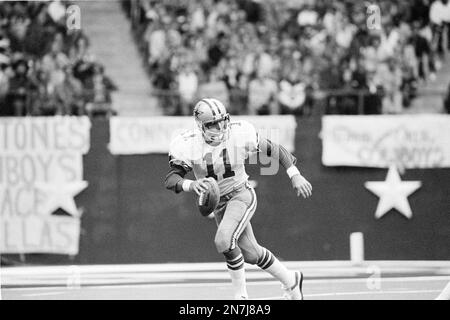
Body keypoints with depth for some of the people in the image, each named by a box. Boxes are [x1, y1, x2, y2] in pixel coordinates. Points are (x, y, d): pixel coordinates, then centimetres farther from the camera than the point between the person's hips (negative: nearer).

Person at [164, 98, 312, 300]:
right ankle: (290, 281, 37)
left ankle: (240, 294, -11)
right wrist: (191, 185, -42)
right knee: (251, 254, 13)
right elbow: (171, 179, -21)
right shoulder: (188, 146, -15)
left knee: (223, 240, -27)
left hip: (241, 195, -4)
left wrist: (295, 176, -7)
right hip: (219, 204, 4)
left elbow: (272, 150, -4)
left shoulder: (239, 135, -17)